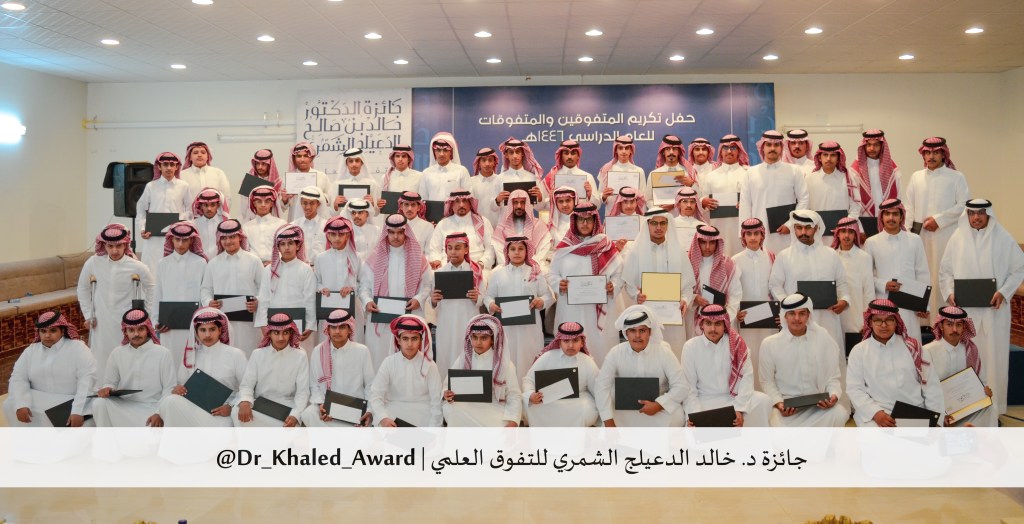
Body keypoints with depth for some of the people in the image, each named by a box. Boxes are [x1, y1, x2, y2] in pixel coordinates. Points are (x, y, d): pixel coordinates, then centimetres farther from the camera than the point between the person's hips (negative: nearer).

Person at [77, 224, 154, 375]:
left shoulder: (137, 267, -7)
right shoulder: (93, 263, -3)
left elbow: (151, 290, 6)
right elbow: (83, 289, 11)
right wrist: (88, 315, 9)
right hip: (101, 324, 1)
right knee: (102, 362, 5)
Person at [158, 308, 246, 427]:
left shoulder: (235, 354, 3)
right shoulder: (190, 355, 13)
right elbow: (180, 385, 14)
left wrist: (231, 406, -13)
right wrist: (175, 390, -10)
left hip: (221, 413, -3)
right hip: (192, 410, 3)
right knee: (170, 401, -30)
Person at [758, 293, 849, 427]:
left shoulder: (825, 340, 2)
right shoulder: (769, 344, 0)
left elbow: (833, 377, 6)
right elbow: (767, 381, 5)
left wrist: (834, 395, -15)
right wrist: (778, 403, -12)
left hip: (818, 405, 1)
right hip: (786, 406, -1)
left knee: (839, 413, -30)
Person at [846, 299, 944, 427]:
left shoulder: (912, 347, 10)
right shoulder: (859, 351, 6)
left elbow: (931, 386, 10)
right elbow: (854, 389, 0)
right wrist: (875, 412, -15)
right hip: (878, 413, -2)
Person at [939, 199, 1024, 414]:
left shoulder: (1004, 239, -1)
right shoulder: (957, 238, 2)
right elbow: (945, 270, 7)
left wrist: (1003, 292, -10)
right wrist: (949, 292, -8)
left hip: (993, 309, -1)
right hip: (964, 309, 1)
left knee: (993, 356, 3)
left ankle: (993, 407, 13)